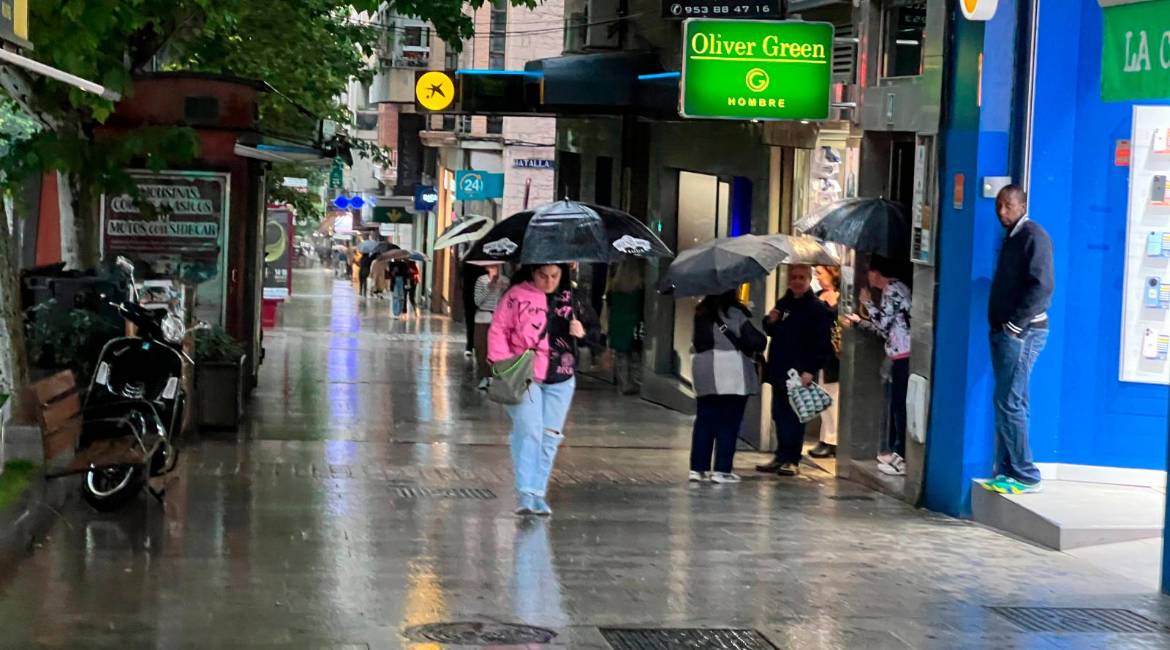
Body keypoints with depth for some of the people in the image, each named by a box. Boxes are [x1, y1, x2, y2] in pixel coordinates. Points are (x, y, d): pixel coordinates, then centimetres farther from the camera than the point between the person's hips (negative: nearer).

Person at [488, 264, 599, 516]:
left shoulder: (569, 298, 7)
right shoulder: (516, 296, -4)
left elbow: (591, 323, 18)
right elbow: (498, 330, -1)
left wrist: (582, 330, -5)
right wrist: (503, 362, -11)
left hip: (560, 379, 4)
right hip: (525, 375, -4)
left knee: (550, 436, 6)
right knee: (528, 431, -15)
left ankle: (538, 493, 15)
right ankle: (525, 494, -14)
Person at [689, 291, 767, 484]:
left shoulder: (701, 312, 8)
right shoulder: (734, 313, -9)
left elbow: (695, 342, 10)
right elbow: (754, 340, -9)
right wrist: (762, 341, 10)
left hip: (703, 371, 6)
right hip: (730, 372, -6)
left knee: (704, 421, 10)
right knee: (728, 423, -1)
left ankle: (698, 468, 11)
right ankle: (722, 470, -2)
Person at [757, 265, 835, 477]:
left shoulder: (818, 309, -6)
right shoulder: (783, 304, 14)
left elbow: (823, 344, -12)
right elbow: (772, 333, 25)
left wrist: (811, 370, -20)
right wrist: (770, 322, 2)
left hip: (801, 373, -6)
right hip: (779, 370, 6)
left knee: (795, 418, -2)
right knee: (779, 415, 9)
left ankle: (792, 460, 3)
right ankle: (781, 457, 17)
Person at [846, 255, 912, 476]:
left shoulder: (893, 290, -11)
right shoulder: (891, 290, 19)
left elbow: (883, 323, -15)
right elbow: (886, 328, 22)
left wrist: (867, 303, -3)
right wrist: (860, 321, 27)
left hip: (904, 357, -10)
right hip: (897, 356, 10)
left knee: (901, 405, -9)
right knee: (894, 404, 14)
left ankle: (904, 459, -8)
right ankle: (897, 452, 20)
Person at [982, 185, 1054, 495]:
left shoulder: (1033, 236, -10)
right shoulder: (1012, 238, 18)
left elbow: (1042, 286, -19)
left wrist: (1015, 324, -18)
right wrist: (1001, 326, 13)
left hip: (1022, 333, -9)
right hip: (1006, 332, 9)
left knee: (1010, 402, -10)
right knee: (1009, 403, 10)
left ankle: (1024, 476, -6)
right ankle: (1008, 472, 14)